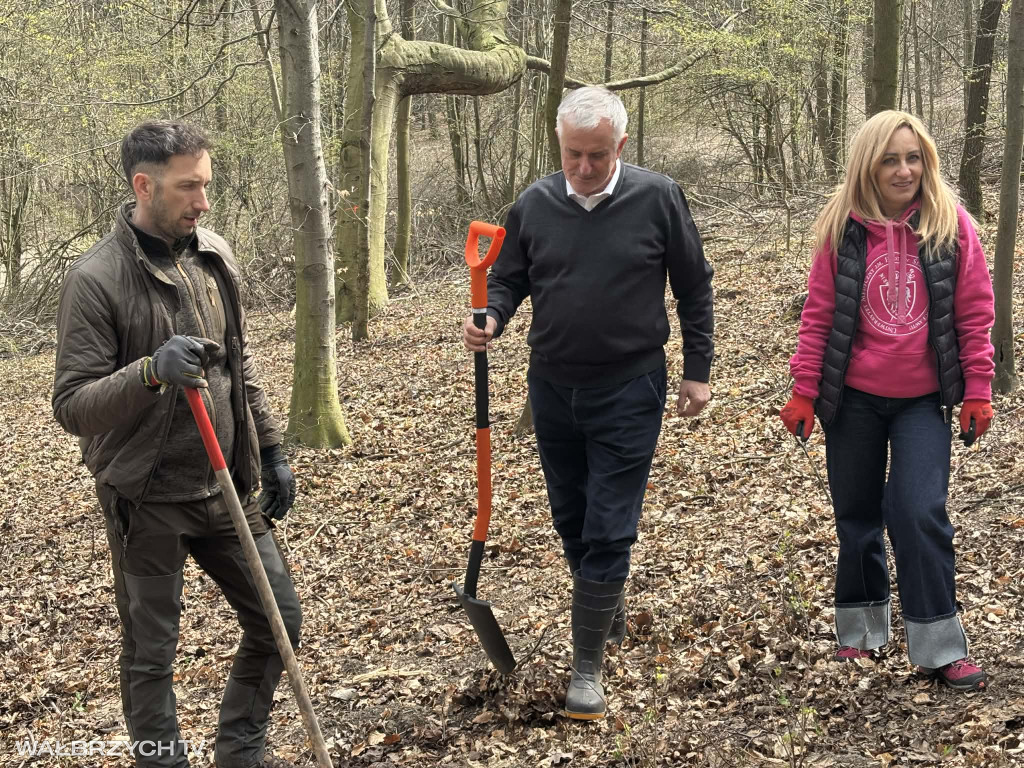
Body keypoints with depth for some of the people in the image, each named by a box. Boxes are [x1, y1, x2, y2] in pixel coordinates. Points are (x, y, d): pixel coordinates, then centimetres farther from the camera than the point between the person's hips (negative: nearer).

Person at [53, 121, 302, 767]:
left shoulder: (215, 256, 5)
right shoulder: (97, 278, -15)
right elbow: (72, 406, -18)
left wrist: (272, 452, 14)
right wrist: (151, 371, -33)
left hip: (228, 489, 6)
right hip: (147, 501, -6)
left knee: (279, 617, 12)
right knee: (151, 655, 6)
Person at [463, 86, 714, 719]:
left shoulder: (657, 198, -9)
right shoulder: (534, 205, -2)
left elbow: (694, 287, 0)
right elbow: (508, 279, 9)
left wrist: (697, 370, 0)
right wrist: (491, 319, -13)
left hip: (629, 391, -4)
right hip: (553, 388, 4)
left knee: (608, 529, -6)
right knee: (571, 519, 16)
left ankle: (588, 665, 2)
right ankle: (610, 610, 40)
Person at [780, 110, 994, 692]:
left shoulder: (952, 225, -6)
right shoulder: (843, 230, -4)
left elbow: (975, 315, -2)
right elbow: (819, 315, -1)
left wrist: (978, 391, -3)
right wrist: (804, 392, -2)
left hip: (924, 401, -1)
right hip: (854, 398, 1)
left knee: (920, 514, -10)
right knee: (857, 513, 11)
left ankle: (940, 647, 2)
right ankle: (862, 631, 28)